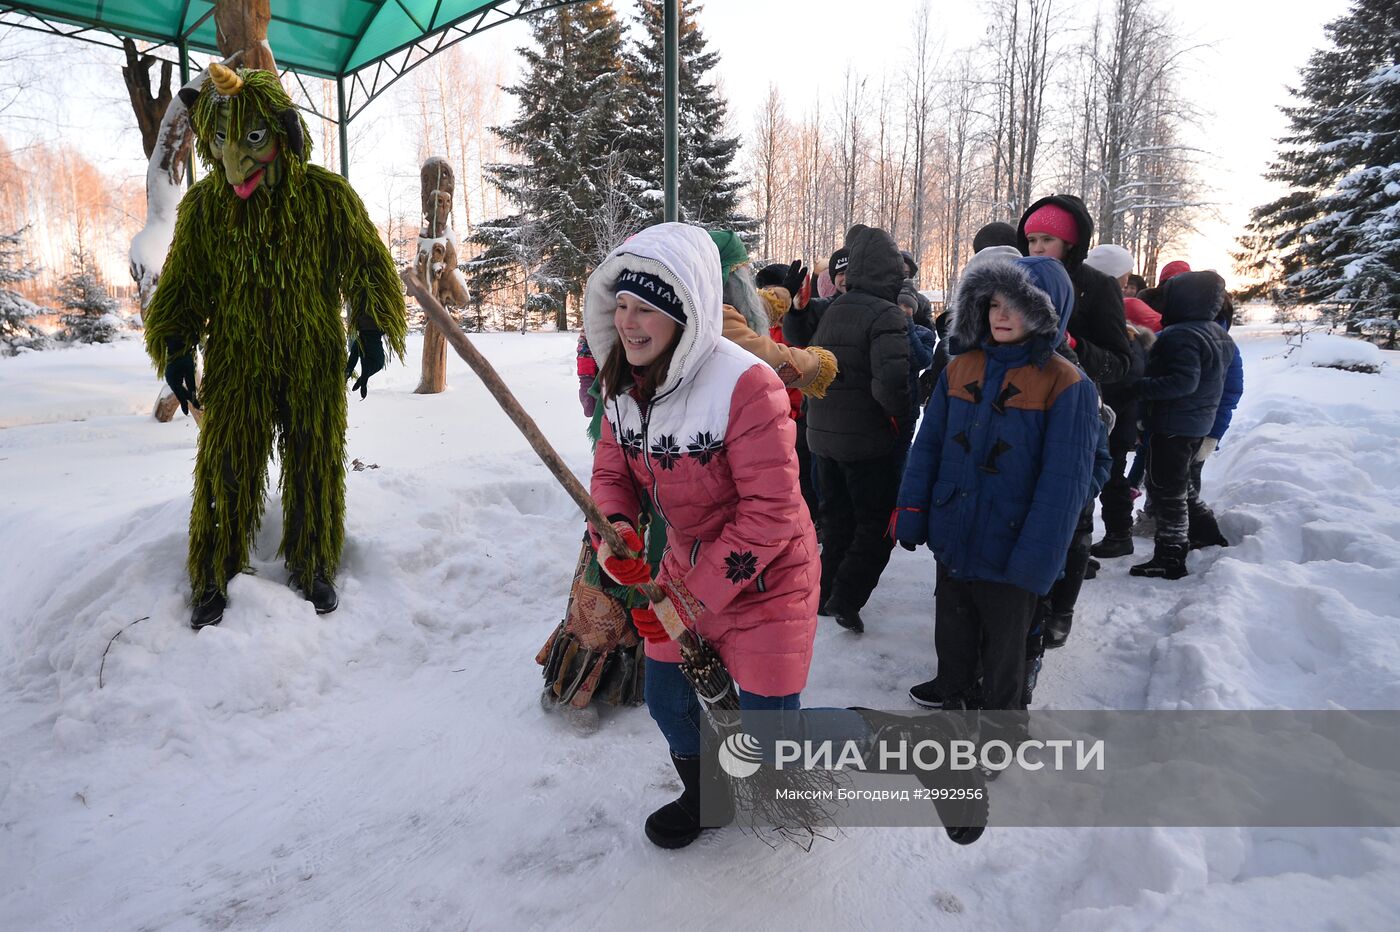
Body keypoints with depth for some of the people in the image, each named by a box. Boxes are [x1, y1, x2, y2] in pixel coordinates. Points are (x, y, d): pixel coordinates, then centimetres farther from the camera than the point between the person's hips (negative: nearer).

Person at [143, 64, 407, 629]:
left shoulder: (327, 195, -5)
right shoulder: (204, 204, 0)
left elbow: (366, 265, 0)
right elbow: (183, 281, 9)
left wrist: (371, 333, -7)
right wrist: (176, 347, 2)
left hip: (314, 363, -1)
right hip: (235, 364, 1)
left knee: (314, 469, 7)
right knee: (226, 469, 4)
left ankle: (312, 568, 24)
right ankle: (212, 576, 20)